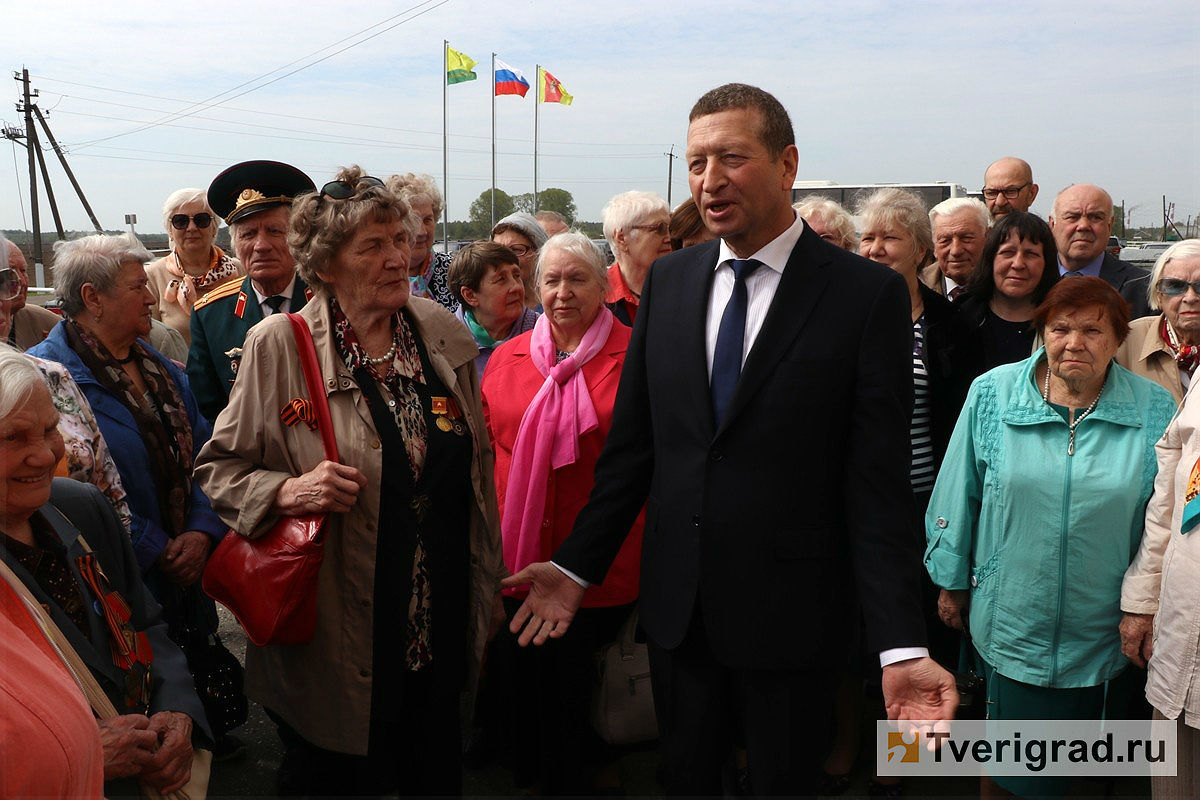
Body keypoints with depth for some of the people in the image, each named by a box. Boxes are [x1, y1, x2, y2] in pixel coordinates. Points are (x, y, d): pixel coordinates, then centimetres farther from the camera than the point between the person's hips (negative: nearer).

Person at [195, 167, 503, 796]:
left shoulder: (443, 333, 0)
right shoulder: (280, 345, -11)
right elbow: (218, 467, -3)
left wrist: (485, 590, 11)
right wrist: (288, 491, -24)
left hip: (440, 623, 4)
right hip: (334, 637, -3)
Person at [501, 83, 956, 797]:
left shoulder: (869, 293, -11)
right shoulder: (668, 280, 3)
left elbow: (878, 482, -13)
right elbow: (633, 442, 6)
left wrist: (902, 646, -19)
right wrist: (577, 566, 4)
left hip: (788, 614, -3)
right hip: (676, 605, 4)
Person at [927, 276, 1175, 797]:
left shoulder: (1155, 411, -5)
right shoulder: (992, 393, -6)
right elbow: (957, 496, 1)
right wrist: (951, 583, 5)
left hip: (1103, 635, 1)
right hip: (1011, 630, -1)